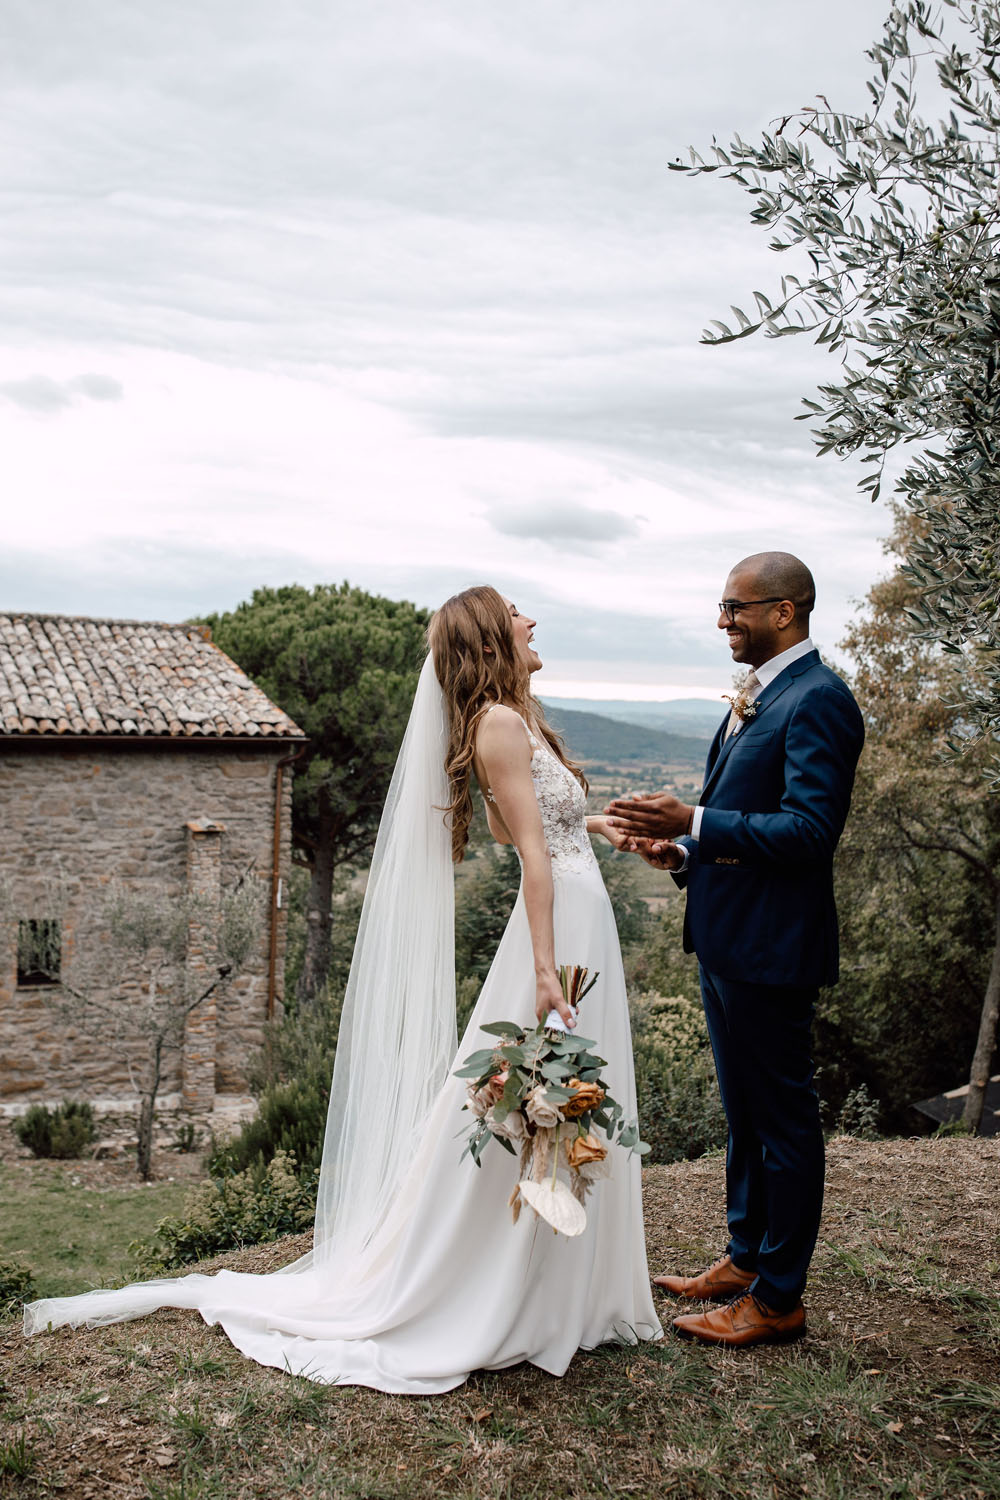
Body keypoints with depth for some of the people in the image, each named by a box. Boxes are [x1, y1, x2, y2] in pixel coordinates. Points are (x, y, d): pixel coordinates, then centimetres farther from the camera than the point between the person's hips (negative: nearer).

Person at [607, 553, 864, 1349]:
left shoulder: (818, 701, -17)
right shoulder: (758, 695, 13)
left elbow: (809, 830, -24)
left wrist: (694, 823, -27)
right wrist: (685, 849, 4)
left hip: (769, 947, -10)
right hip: (725, 939, 10)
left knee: (784, 1119, 4)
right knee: (745, 1113, 20)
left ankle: (778, 1298, 17)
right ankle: (745, 1259, 36)